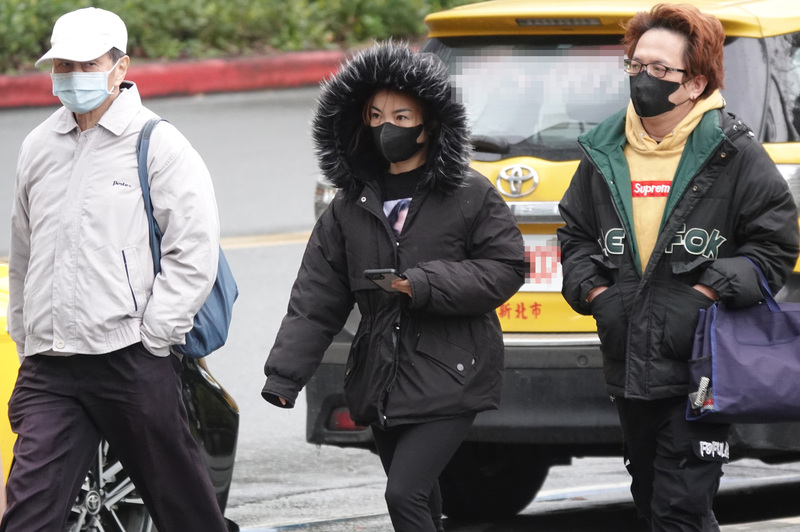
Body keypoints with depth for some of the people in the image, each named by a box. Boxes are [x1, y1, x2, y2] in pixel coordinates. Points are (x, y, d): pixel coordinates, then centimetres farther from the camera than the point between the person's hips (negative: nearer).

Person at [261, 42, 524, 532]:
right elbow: (316, 301, 6)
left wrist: (425, 284, -17)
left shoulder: (470, 195, -4)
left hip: (449, 381, -5)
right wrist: (282, 376, -4)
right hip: (381, 382, 5)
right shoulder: (349, 209, 7)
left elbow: (506, 269, -6)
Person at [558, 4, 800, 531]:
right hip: (629, 369, 6)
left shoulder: (734, 154, -6)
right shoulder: (604, 154, 9)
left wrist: (706, 294, -15)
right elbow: (575, 235, 21)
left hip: (701, 369, -6)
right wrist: (595, 294, 2)